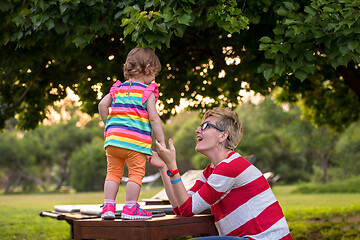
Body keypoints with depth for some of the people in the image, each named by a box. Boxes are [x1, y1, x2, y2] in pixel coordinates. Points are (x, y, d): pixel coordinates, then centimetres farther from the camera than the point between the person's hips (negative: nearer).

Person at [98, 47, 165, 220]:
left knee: (113, 172, 13)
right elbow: (153, 118, -4)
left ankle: (108, 207, 11)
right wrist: (161, 142, -1)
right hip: (135, 139, -5)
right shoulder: (148, 91, 1)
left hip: (113, 137, 5)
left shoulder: (118, 88, 15)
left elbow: (102, 105, 6)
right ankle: (130, 208, 4)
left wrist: (109, 124, 18)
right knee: (136, 173, 3)